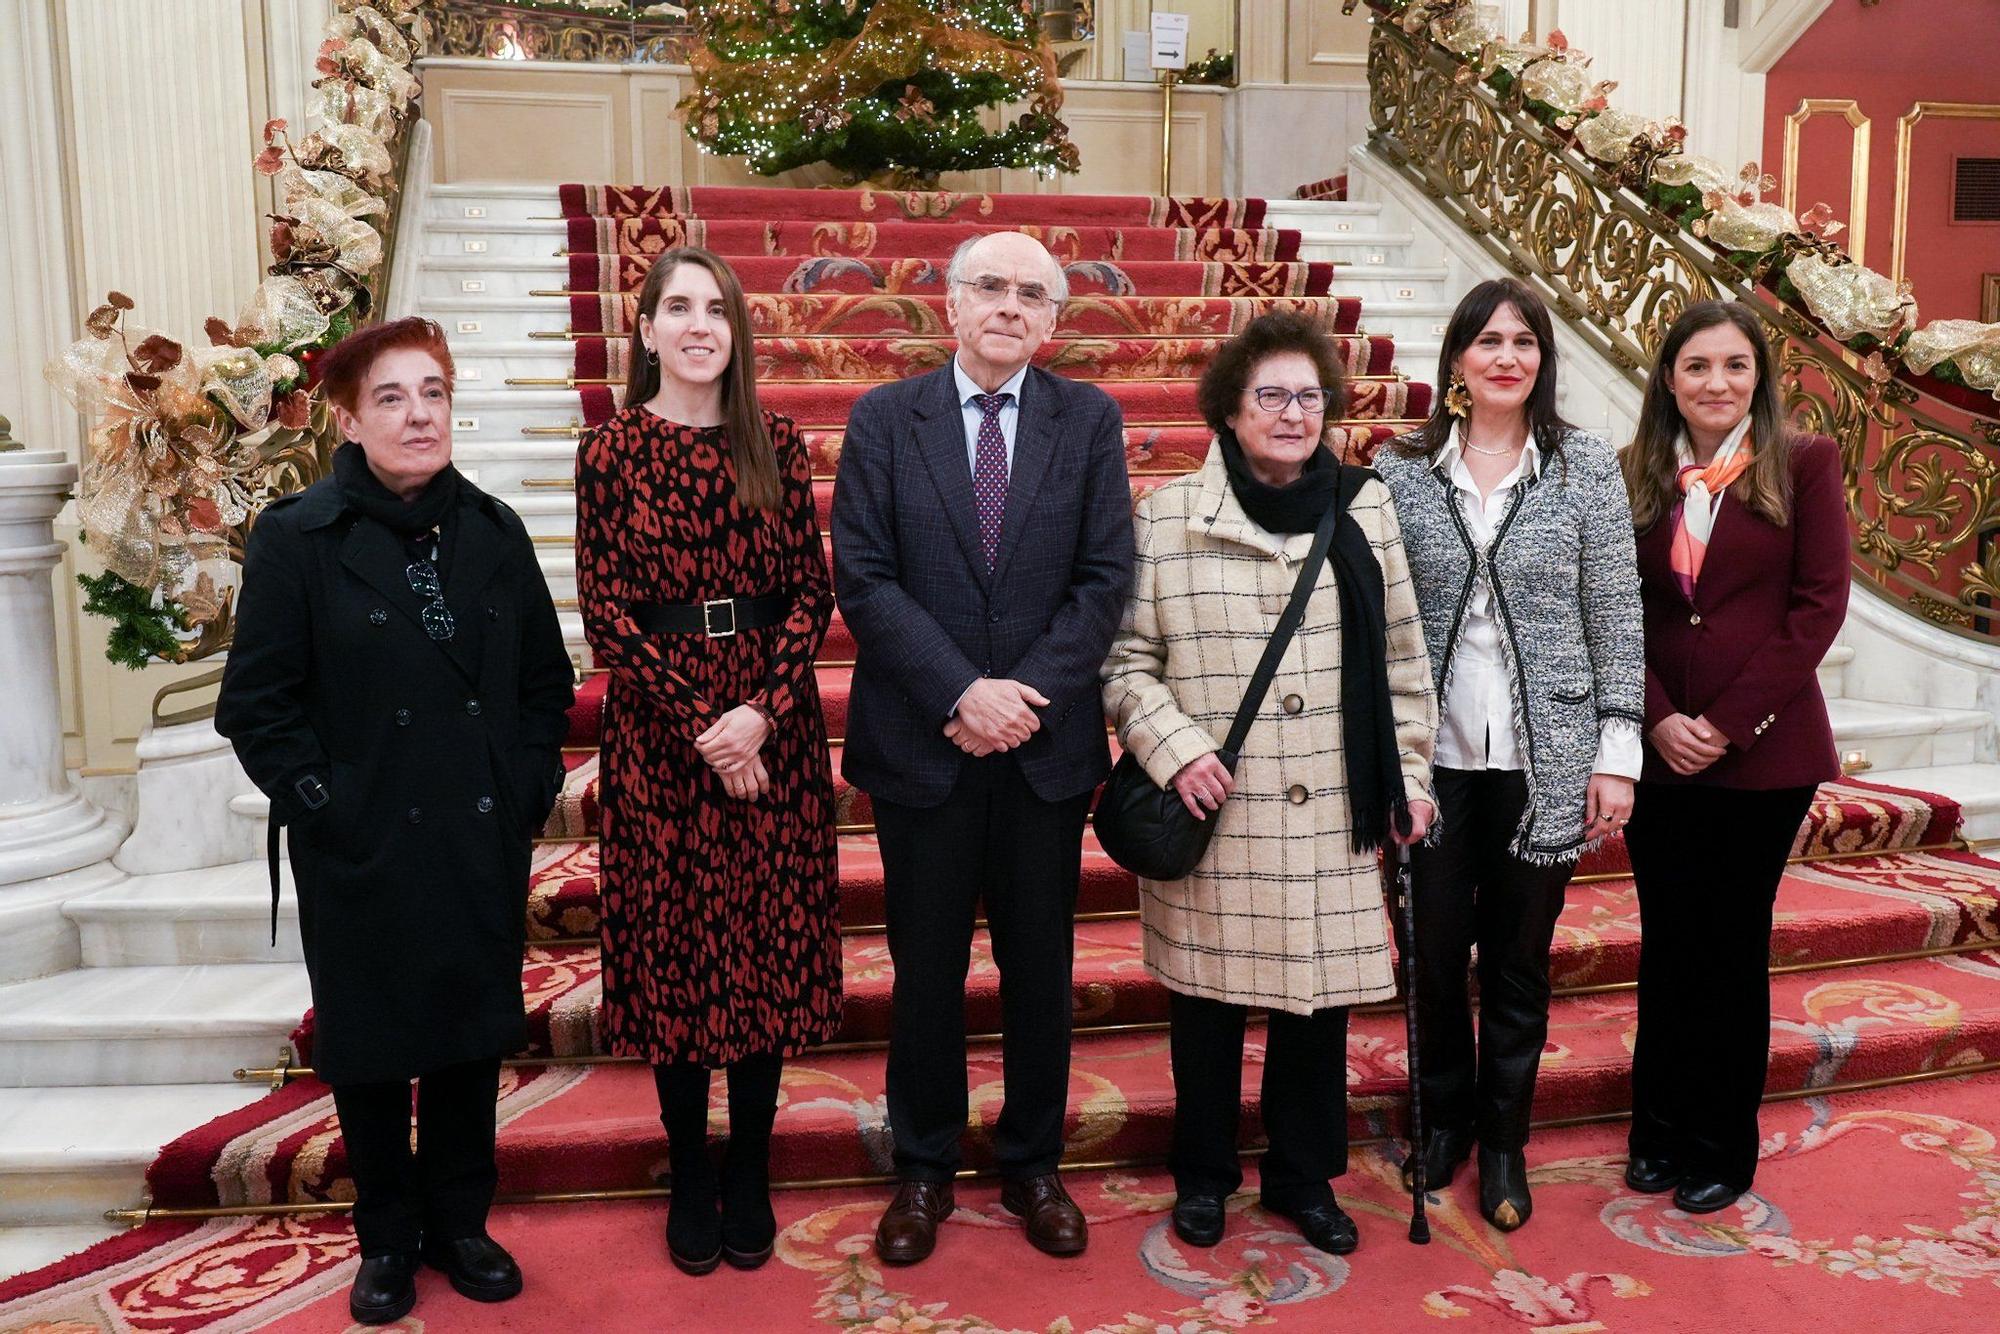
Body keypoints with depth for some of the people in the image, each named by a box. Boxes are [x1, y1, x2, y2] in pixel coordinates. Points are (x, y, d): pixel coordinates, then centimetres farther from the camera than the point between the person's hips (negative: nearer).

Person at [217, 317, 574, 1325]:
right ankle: (386, 1240, 31)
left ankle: (457, 1222, 33)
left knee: (473, 1036, 13)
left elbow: (546, 679, 9)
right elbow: (257, 703, -6)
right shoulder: (297, 539, -7)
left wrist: (527, 788, 1)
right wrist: (324, 804, -11)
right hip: (363, 855, -3)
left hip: (484, 846, 3)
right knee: (373, 1048, 12)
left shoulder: (492, 531, 4)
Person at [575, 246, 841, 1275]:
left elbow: (813, 591, 1)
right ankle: (689, 1179, 24)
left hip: (774, 723, 2)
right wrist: (700, 726, -13)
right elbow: (606, 613, -5)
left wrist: (762, 710, -13)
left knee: (770, 946, 8)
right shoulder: (613, 450, -1)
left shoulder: (777, 445, 4)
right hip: (659, 728, -1)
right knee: (674, 948, 7)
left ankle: (750, 1175, 24)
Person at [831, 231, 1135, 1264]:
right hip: (920, 742, -1)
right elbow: (862, 579, -6)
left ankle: (1033, 1166, 30)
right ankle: (923, 1169, 29)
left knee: (1041, 966, 12)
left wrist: (1025, 695, -14)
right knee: (926, 967, 11)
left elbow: (1105, 578, -2)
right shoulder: (883, 420, 1)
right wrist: (962, 693, -16)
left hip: (1048, 743, 1)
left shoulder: (1088, 420, 4)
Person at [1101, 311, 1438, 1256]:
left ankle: (1304, 1176, 32)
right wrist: (1175, 748, -12)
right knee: (1207, 995, 10)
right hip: (1212, 814, -2)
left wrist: (1408, 772, 8)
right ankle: (1203, 1174, 32)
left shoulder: (1365, 508, 6)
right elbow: (1126, 658, 0)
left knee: (1319, 997, 10)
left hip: (1331, 817, 2)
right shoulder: (1166, 516, -3)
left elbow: (1401, 658, 10)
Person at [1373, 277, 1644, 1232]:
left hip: (1543, 758, 0)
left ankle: (1503, 1141, 31)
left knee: (1518, 959, 11)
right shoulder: (1401, 469, 1)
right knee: (1432, 950, 10)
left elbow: (1616, 616, 1)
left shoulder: (1586, 467, 1)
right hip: (1432, 753, 1)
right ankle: (1444, 1112, 35)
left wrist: (1618, 751, -3)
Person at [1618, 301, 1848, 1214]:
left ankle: (1723, 1148, 22)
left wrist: (1729, 721, -12)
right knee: (1667, 944, 10)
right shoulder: (1636, 476, 5)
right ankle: (1659, 1133, 26)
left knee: (1732, 944, 7)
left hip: (1764, 751, -2)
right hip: (1661, 751, 2)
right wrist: (1659, 719, -10)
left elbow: (1819, 604, -7)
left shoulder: (1804, 464, -2)